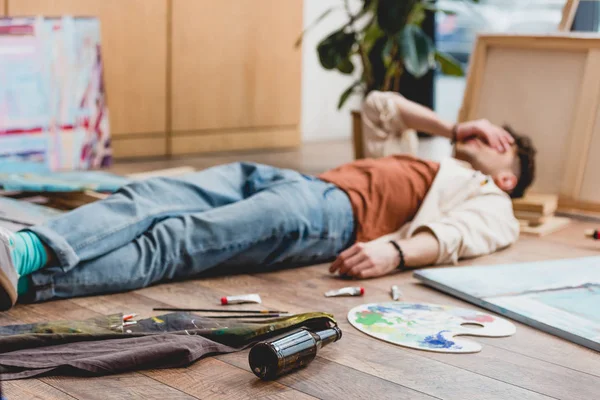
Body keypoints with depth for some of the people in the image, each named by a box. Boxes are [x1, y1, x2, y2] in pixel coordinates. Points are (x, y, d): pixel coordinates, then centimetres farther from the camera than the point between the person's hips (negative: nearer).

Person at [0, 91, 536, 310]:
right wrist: (453, 129, 44)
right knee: (147, 198, -21)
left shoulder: (490, 203, 19)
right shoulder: (430, 167, 42)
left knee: (178, 240, -30)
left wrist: (395, 251, -25)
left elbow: (451, 236, -4)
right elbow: (380, 106, 52)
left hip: (334, 211, -7)